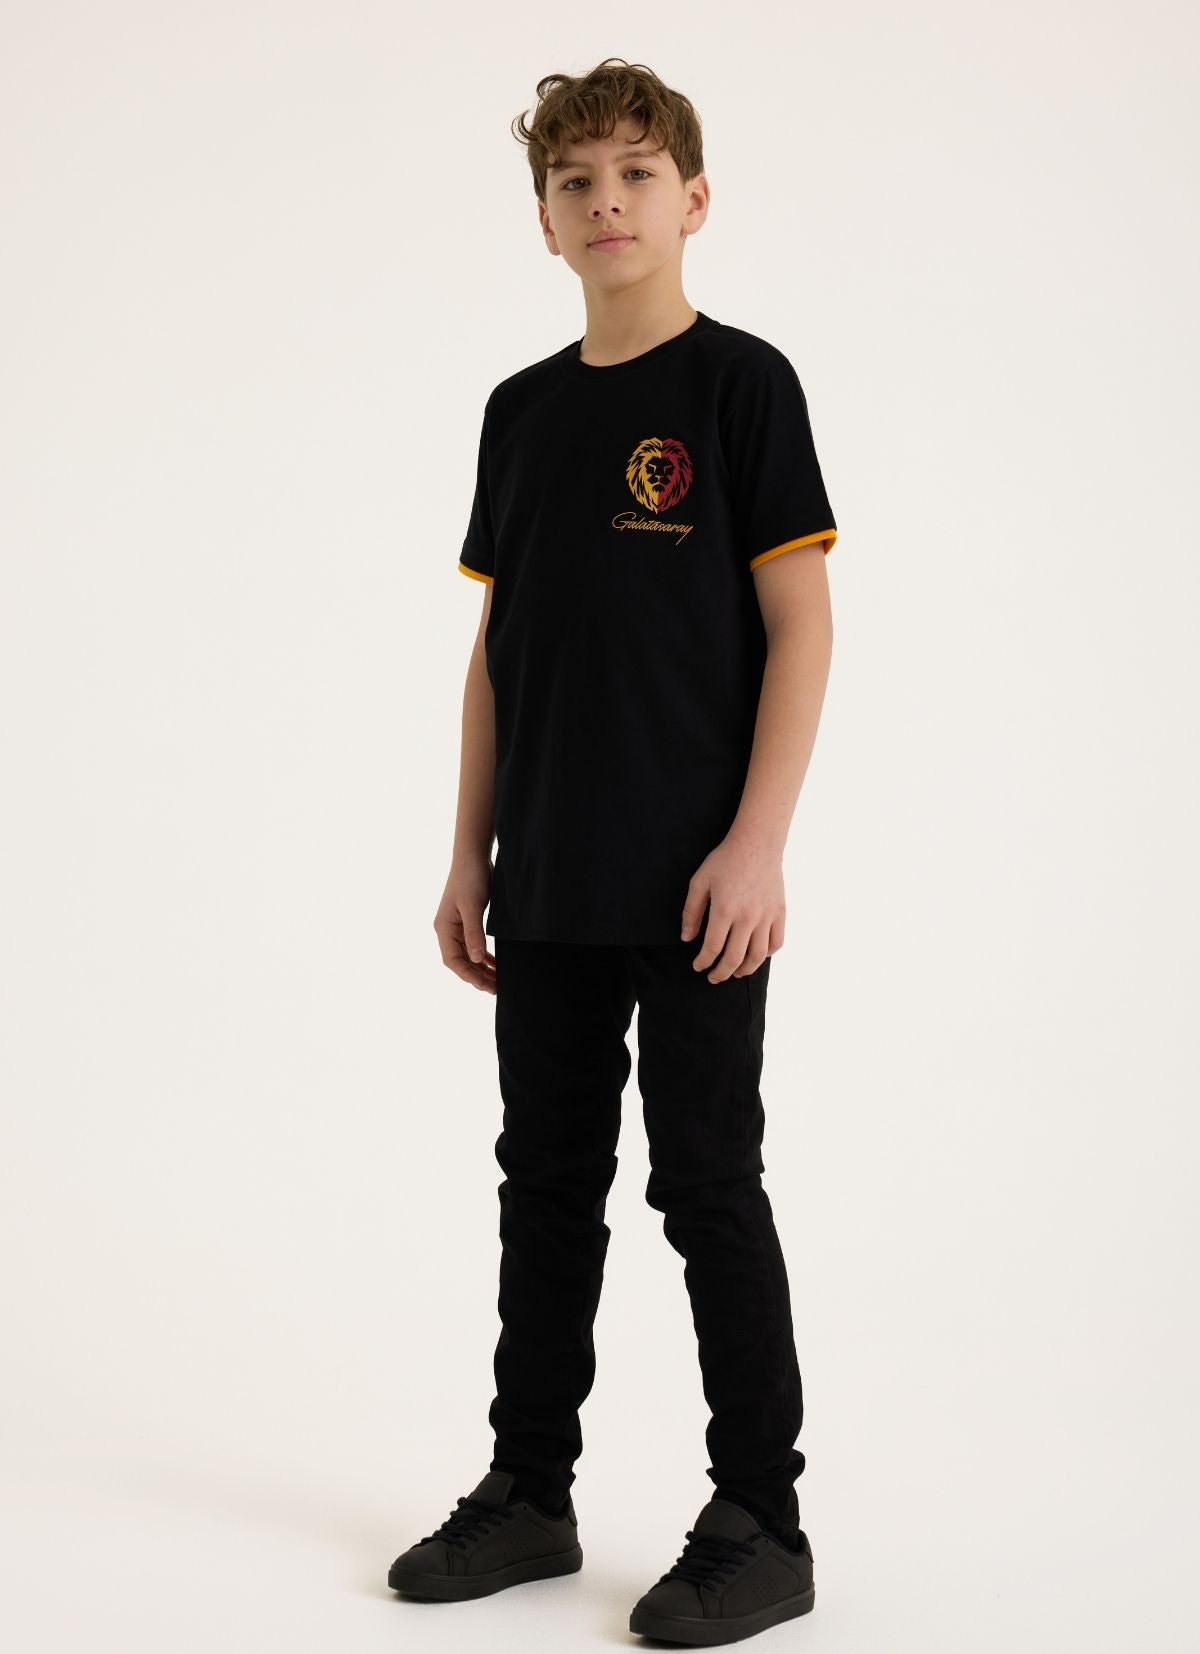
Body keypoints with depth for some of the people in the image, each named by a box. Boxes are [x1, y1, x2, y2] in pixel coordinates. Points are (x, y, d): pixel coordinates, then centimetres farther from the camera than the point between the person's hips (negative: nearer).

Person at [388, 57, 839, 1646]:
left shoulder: (741, 381, -4)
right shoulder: (522, 410, 12)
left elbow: (801, 625, -8)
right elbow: (496, 647, 15)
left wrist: (757, 841, -16)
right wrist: (471, 857, 11)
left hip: (695, 884, -6)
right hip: (550, 888, 6)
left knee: (707, 1184, -1)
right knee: (547, 1180, 13)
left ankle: (761, 1525, 11)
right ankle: (529, 1491, 25)